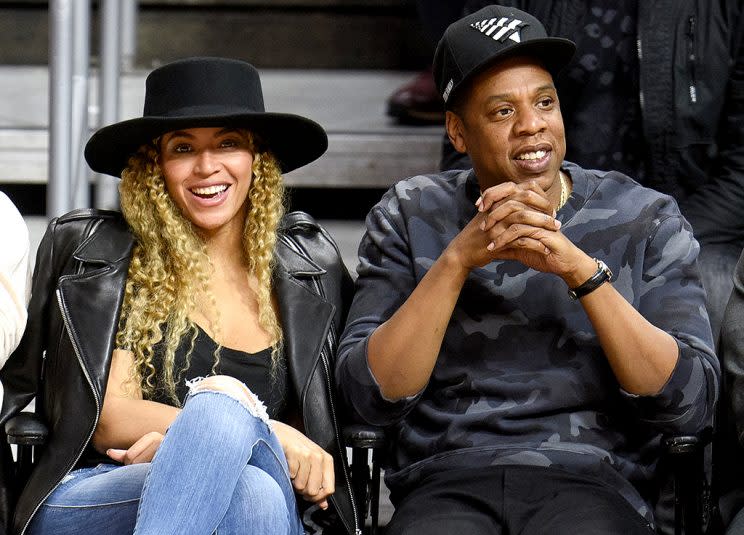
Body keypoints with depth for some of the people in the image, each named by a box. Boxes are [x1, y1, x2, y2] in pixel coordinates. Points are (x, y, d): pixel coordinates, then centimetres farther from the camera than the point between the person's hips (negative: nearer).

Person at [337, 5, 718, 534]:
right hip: (447, 486, 0)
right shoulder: (409, 217, 12)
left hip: (594, 485, 0)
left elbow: (691, 403, -2)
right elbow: (370, 395, 0)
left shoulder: (646, 219, 10)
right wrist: (458, 258, -12)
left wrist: (581, 269, -13)